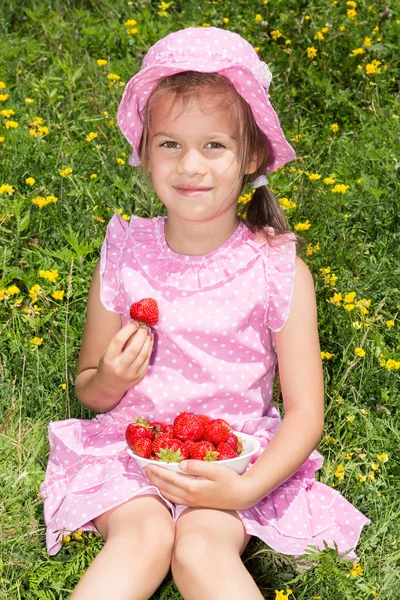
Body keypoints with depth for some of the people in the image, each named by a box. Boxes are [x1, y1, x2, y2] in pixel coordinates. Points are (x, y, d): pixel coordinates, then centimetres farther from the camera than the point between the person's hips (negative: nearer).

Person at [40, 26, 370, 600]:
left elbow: (305, 412, -6)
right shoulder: (123, 256, -3)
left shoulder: (281, 270, -8)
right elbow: (88, 389, 9)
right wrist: (109, 380, -16)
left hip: (236, 462, -1)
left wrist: (244, 489, -21)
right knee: (144, 534, -27)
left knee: (202, 545, -29)